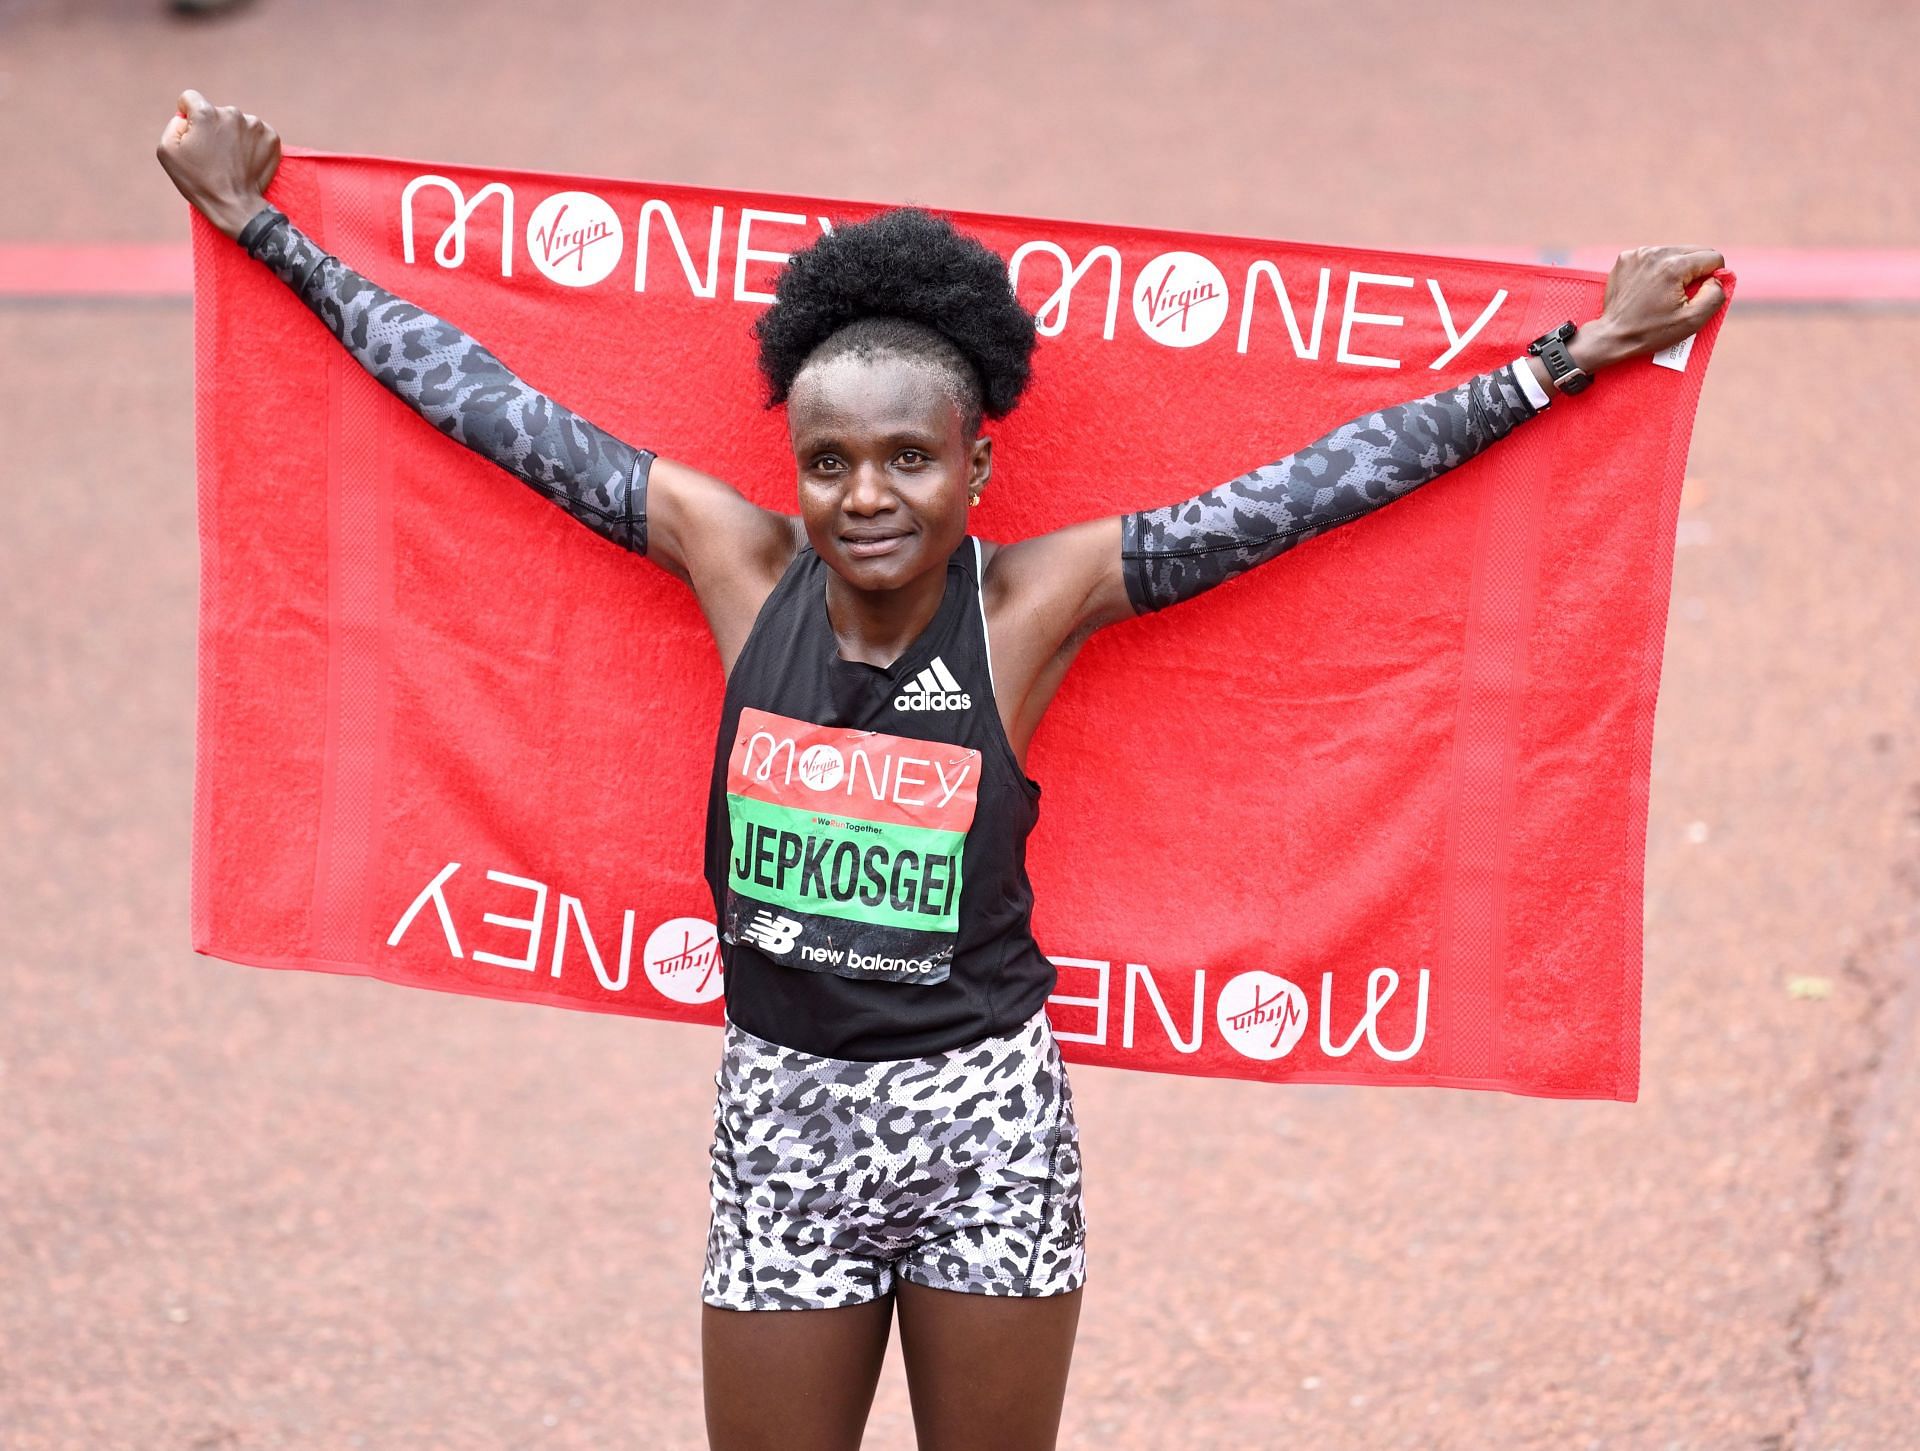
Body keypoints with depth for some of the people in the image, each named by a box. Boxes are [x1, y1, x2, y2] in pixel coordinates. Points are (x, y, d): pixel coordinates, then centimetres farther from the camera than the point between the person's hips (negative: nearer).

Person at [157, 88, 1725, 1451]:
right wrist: (260, 225, 5)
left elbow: (1318, 485, -9)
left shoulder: (1036, 598, -10)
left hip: (989, 1125, -1)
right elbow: (492, 407, 0)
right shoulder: (742, 564, -6)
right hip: (781, 1117, 2)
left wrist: (1573, 359, -10)